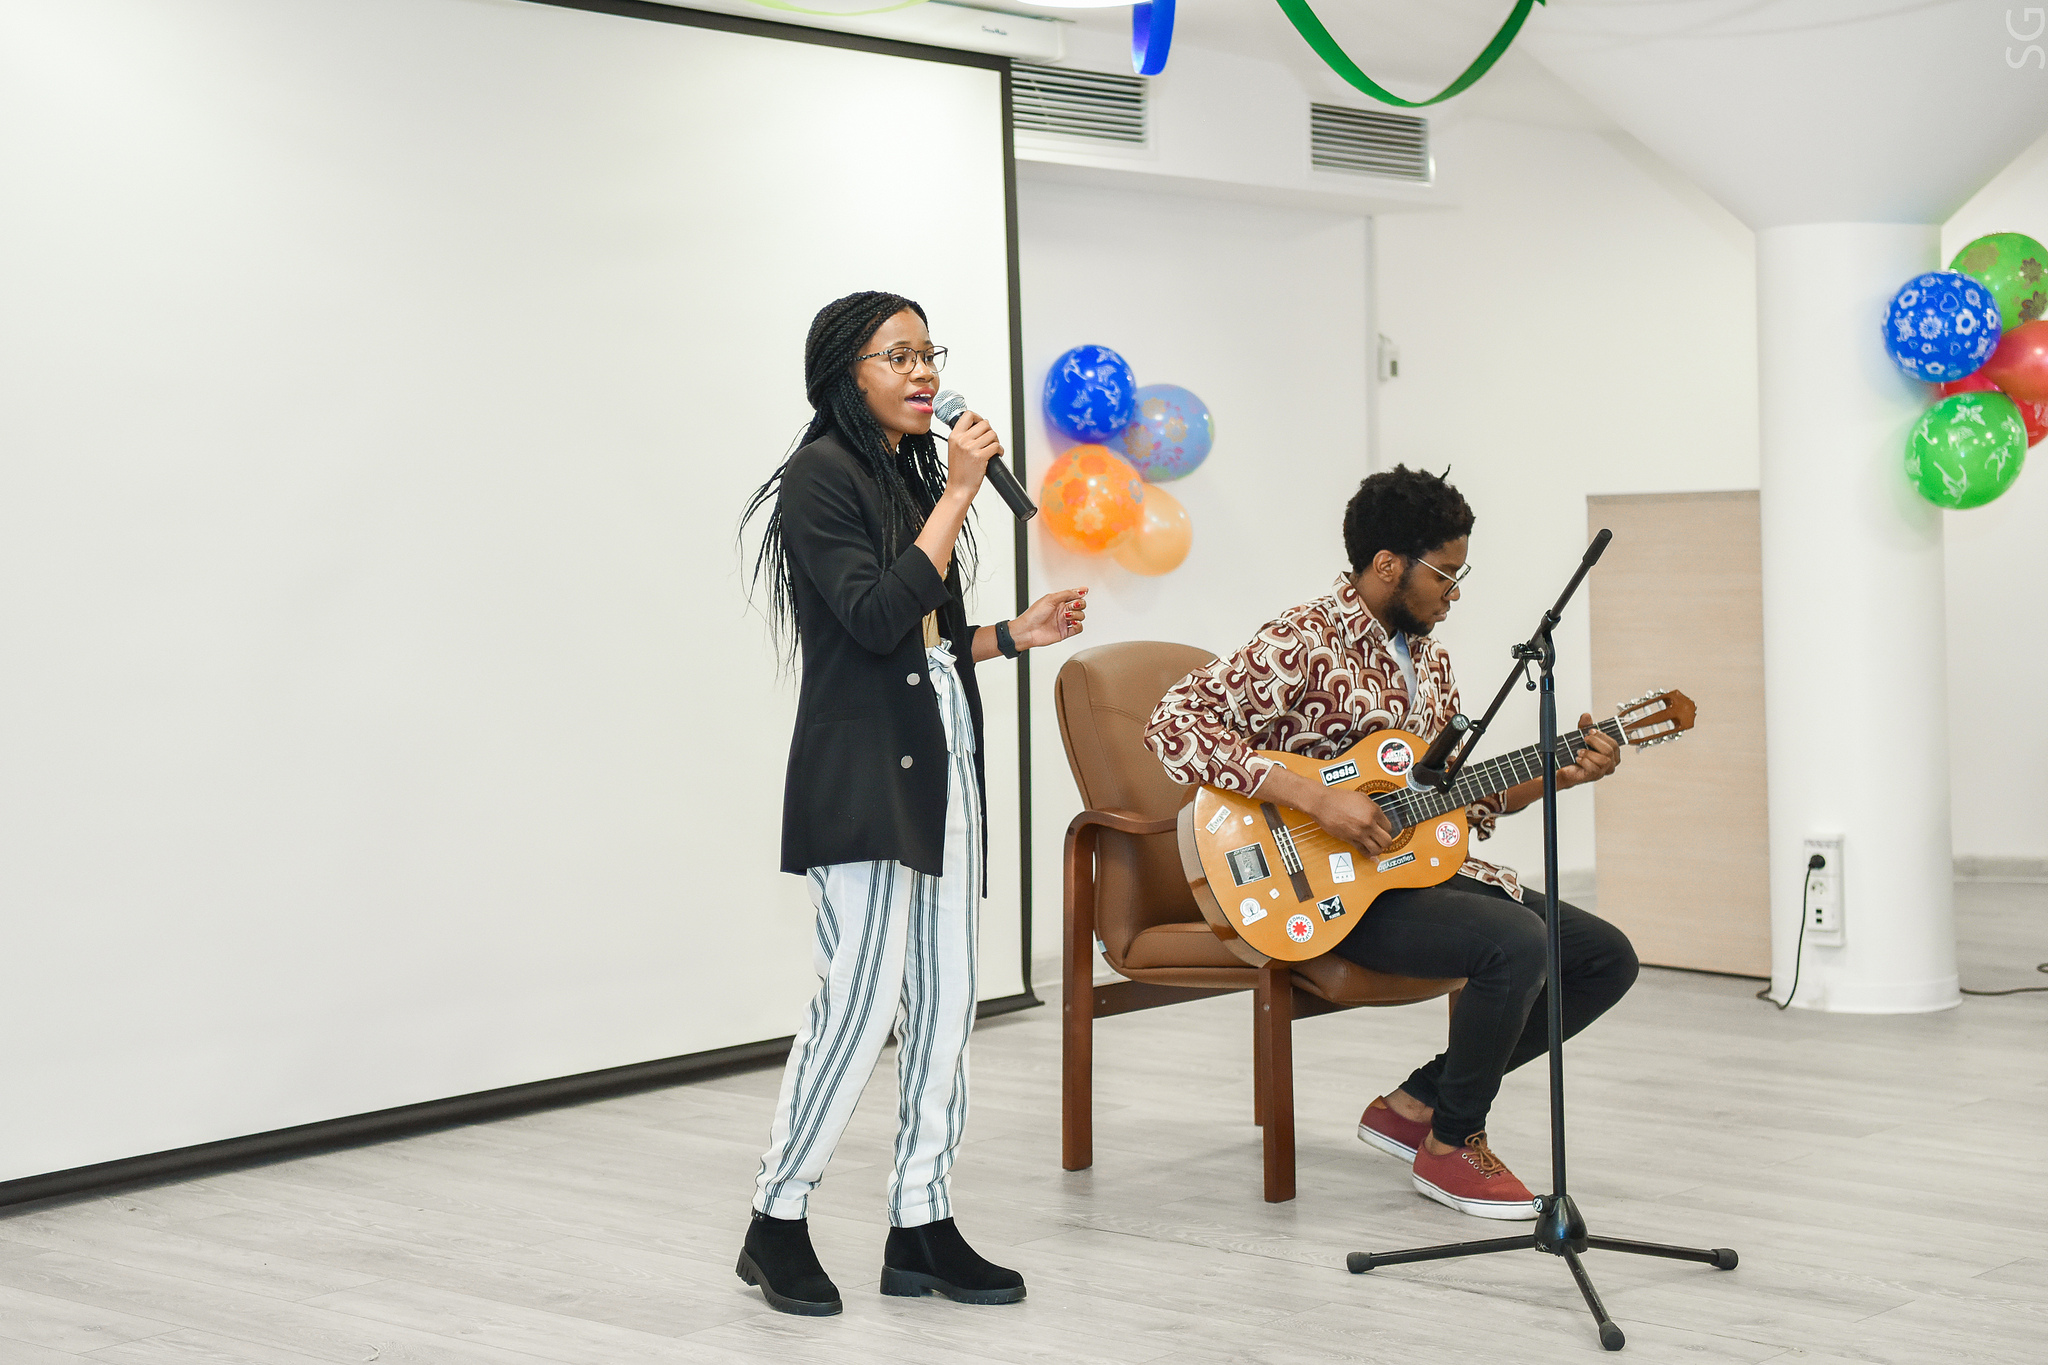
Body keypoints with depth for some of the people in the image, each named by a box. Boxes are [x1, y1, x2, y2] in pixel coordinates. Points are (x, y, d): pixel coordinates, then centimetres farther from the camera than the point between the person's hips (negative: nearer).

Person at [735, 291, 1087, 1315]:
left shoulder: (909, 472, 18)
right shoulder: (822, 474, -8)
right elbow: (876, 622, -20)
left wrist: (1016, 634, 9)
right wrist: (958, 494, -17)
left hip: (942, 762, 9)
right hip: (860, 770, -8)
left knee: (943, 1001, 6)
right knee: (859, 998, -11)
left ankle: (921, 1230, 13)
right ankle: (776, 1224, 3)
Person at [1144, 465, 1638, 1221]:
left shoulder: (1426, 658, 13)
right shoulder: (1303, 645, -14)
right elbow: (1174, 723, -27)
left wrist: (1557, 774, 1)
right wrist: (1317, 797, -29)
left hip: (1424, 862, 9)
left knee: (1608, 959, 2)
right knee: (1517, 942, -30)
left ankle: (1417, 1103, 8)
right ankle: (1451, 1146, -7)